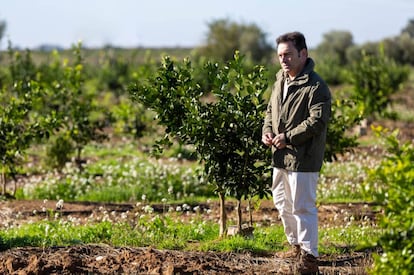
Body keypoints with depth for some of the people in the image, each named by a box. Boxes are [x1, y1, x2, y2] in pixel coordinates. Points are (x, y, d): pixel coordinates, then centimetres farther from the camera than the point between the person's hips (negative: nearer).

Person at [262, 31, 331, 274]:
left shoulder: (316, 86, -15)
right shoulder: (281, 81, 12)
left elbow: (318, 121, -21)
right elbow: (271, 110, 24)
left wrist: (289, 137, -22)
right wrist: (267, 131, 4)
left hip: (303, 159, -9)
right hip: (280, 156, 9)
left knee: (302, 207, -7)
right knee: (283, 203, 19)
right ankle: (297, 246, 35)